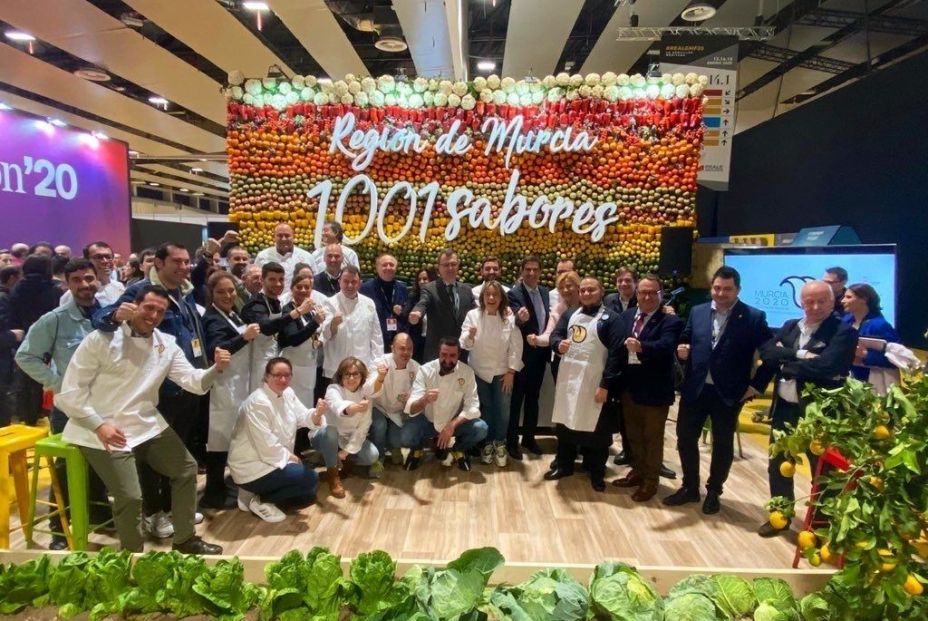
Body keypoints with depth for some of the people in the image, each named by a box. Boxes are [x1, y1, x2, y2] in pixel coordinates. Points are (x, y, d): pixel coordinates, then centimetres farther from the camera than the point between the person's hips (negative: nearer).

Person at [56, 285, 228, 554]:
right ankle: (133, 556, 15)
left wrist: (216, 368, -28)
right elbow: (70, 391, -11)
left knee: (187, 468, 10)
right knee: (130, 496, -13)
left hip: (148, 425, 6)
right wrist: (99, 425, -21)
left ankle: (185, 539, 28)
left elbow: (193, 381, -7)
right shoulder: (101, 339, -12)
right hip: (105, 430, -6)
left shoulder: (166, 344, 2)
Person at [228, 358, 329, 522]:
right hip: (251, 468, -9)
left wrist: (317, 414, -24)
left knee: (307, 497, 12)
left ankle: (260, 493, 16)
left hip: (276, 460, 9)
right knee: (310, 478, -17)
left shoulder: (288, 393, 1)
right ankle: (259, 500, -4)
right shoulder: (258, 403, -24)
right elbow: (266, 445, -25)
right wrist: (289, 456, -13)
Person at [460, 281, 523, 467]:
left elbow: (516, 346, -7)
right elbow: (465, 344, -12)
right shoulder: (473, 315, -8)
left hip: (502, 372, 0)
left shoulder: (509, 317, -8)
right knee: (485, 409, 8)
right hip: (480, 371, 0)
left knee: (503, 410, 4)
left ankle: (500, 444, 25)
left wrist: (511, 371, -9)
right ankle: (487, 443, 27)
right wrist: (470, 336, -35)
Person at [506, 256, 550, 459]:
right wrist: (520, 319, -48)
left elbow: (547, 319, 14)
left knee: (533, 397, 16)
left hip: (540, 353, 6)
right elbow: (514, 322, -26)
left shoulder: (545, 292, 7)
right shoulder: (514, 293, -14)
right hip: (522, 354, -6)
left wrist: (547, 343, 6)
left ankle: (529, 437, 29)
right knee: (516, 399, 4)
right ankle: (511, 441, 14)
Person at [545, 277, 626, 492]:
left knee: (595, 429, 5)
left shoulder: (611, 319, -7)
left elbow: (616, 353, -13)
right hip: (568, 379, 5)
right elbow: (555, 335, 10)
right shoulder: (569, 315, 11)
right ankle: (563, 465, 31)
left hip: (595, 383, -5)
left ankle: (596, 473, 22)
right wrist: (559, 344, -16)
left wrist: (606, 385, -17)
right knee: (565, 424, 15)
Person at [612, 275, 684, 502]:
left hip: (654, 390, -6)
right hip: (629, 387, 6)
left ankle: (650, 480, 26)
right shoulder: (627, 316, 6)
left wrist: (641, 347, -47)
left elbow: (666, 346, -30)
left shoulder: (670, 321, -13)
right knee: (633, 435, 20)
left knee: (652, 438, 10)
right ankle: (637, 472, 38)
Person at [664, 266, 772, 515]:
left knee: (722, 444, 11)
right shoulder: (697, 312, 6)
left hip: (729, 393, -3)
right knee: (685, 438, 9)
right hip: (695, 388, 4)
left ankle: (713, 492, 30)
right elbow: (686, 340, 13)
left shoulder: (754, 317, -6)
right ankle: (689, 488, 28)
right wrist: (682, 351, -10)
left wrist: (756, 385, -7)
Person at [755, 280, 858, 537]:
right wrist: (799, 355, -20)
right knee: (778, 466, 17)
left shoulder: (844, 331, -11)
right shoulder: (790, 327, 8)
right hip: (784, 408, 6)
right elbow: (766, 350, -6)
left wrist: (786, 364, -13)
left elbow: (824, 366, -26)